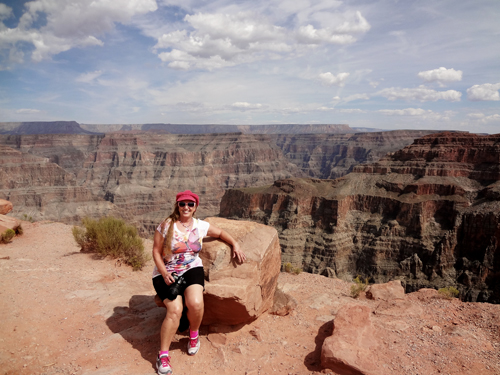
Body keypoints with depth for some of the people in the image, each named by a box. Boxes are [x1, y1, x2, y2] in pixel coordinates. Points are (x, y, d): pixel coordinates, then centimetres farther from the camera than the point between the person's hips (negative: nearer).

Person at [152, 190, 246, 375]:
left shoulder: (201, 226, 2)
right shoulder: (166, 225, -7)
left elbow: (221, 233, 18)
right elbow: (156, 251, -4)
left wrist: (235, 245, 2)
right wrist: (164, 273, -15)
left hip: (191, 269, 2)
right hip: (166, 273, -2)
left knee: (196, 303, -25)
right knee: (175, 310, -23)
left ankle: (194, 334, 9)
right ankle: (163, 355, -5)